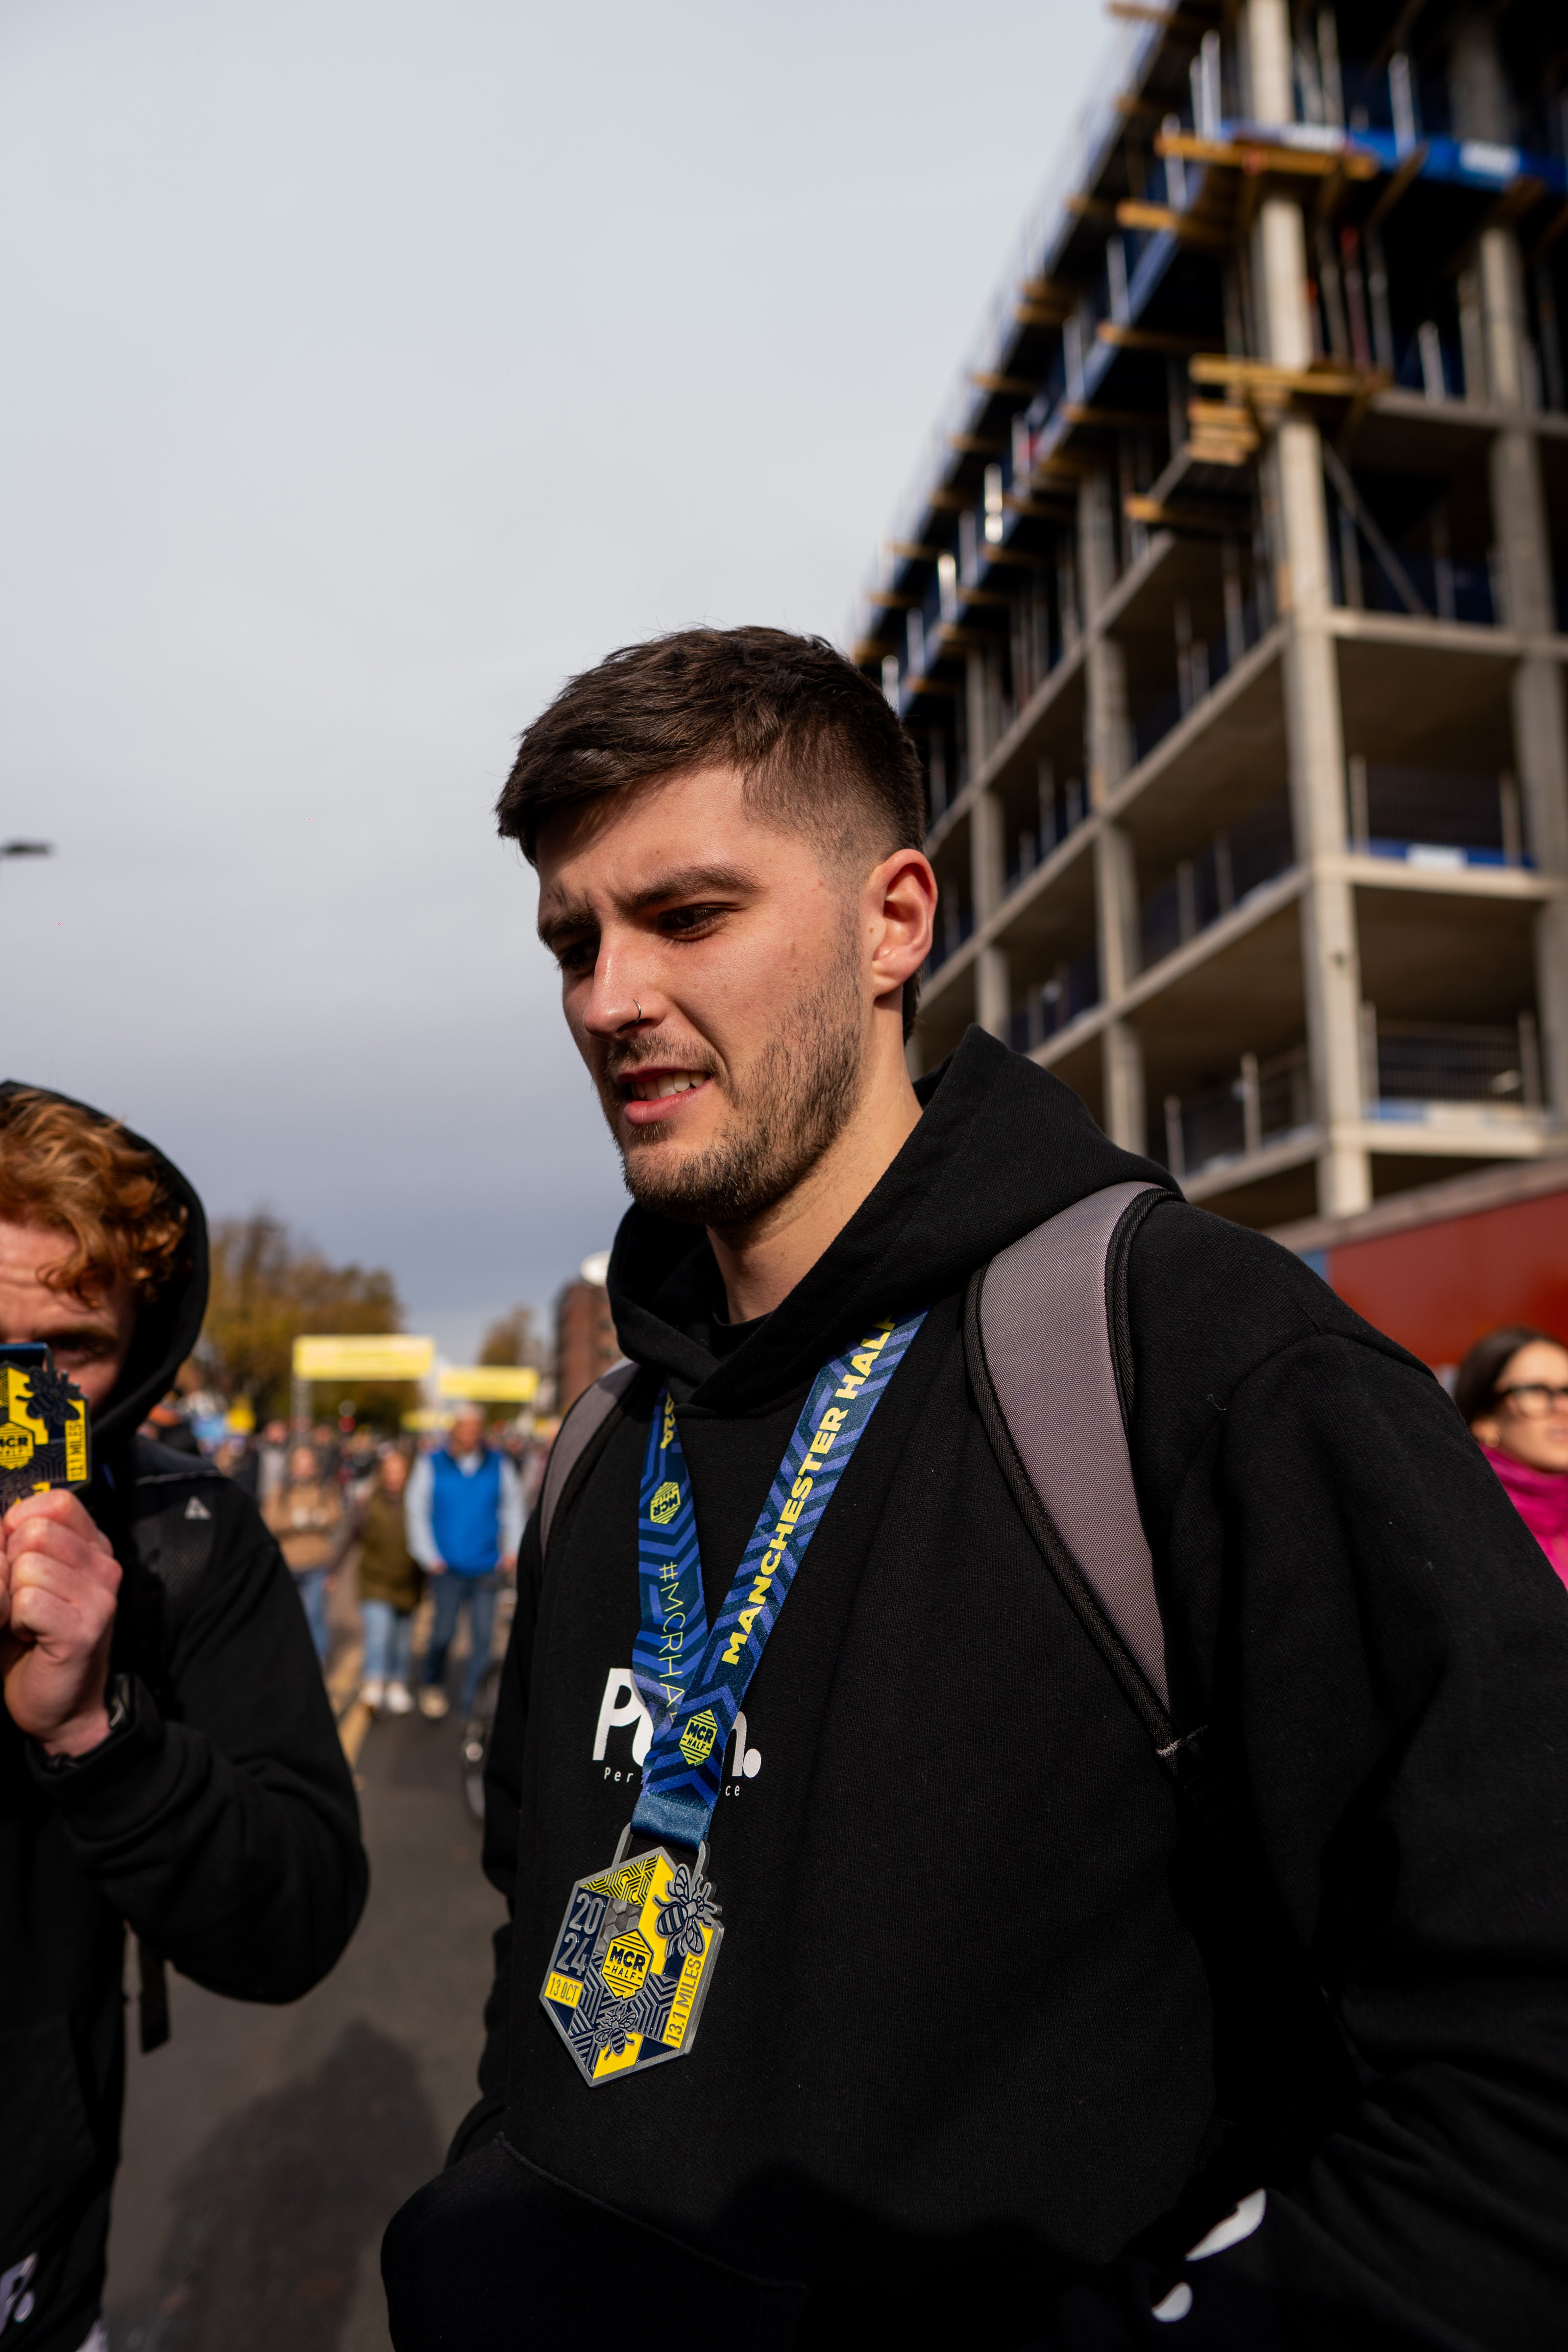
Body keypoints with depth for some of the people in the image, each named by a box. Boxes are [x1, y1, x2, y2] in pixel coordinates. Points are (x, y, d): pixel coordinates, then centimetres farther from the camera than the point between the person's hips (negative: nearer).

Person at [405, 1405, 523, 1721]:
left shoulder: (500, 1466, 4)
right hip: (448, 1566, -2)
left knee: (483, 1636, 0)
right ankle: (432, 1686, 27)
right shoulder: (431, 1465, 0)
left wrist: (512, 1551, 5)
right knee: (444, 1630, -2)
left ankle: (469, 1704, 11)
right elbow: (417, 1511, 3)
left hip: (487, 1567, 2)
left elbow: (513, 1508, 13)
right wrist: (430, 1557, -2)